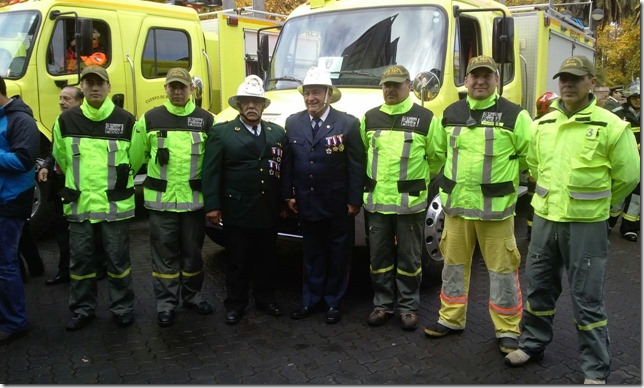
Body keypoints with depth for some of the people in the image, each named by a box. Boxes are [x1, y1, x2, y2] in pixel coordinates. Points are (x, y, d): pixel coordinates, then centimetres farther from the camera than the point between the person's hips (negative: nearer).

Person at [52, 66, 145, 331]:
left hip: (115, 203, -2)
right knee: (80, 258, 9)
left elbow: (134, 159, 9)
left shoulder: (126, 121, -3)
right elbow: (61, 157, 16)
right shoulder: (66, 120, 1)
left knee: (117, 257, 6)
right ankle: (82, 310, 24)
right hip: (79, 203, 2)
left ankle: (122, 308, 21)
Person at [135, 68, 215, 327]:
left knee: (192, 251, 13)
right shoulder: (150, 119, 2)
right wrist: (153, 176, 11)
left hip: (194, 199, 1)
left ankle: (192, 295, 29)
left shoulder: (206, 120, 2)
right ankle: (166, 303, 17)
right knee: (164, 253, 6)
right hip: (161, 199, 0)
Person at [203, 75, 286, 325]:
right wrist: (212, 205, -11)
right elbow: (210, 172, -6)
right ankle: (235, 304, 22)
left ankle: (265, 299, 30)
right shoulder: (221, 133, -2)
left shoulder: (277, 133, 10)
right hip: (237, 209, -3)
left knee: (266, 258, 14)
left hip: (269, 210, 4)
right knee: (237, 260, 7)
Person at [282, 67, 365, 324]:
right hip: (307, 203, 3)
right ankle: (310, 299, 28)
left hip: (338, 205, -3)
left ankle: (334, 302, 24)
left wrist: (354, 200, -11)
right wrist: (288, 194, 3)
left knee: (338, 254, 9)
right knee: (311, 254, 15)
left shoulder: (348, 124, -9)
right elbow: (287, 162, 6)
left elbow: (357, 166, -9)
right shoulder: (293, 123, 3)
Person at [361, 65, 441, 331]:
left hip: (410, 202, -3)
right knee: (379, 257, 11)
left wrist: (417, 180, 7)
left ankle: (409, 307, 20)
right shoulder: (369, 118, 7)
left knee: (409, 258, 7)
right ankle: (383, 304, 24)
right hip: (376, 200, 3)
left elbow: (436, 156, 4)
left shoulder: (425, 118, -3)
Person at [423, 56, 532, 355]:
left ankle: (507, 330, 17)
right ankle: (451, 319, 29)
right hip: (456, 204, 4)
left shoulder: (514, 115, -4)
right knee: (454, 264, 13)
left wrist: (510, 179, 1)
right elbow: (438, 151, 20)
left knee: (502, 269, 3)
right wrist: (444, 183, 18)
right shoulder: (450, 114, 8)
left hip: (496, 207, -4)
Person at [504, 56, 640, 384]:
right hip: (545, 219, 5)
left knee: (587, 299, 3)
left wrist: (594, 202, 7)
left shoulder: (610, 126, -9)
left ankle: (596, 371, 17)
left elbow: (627, 176, -2)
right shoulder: (543, 124, 6)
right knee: (539, 287, 16)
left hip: (586, 225, -5)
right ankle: (532, 345, 35)